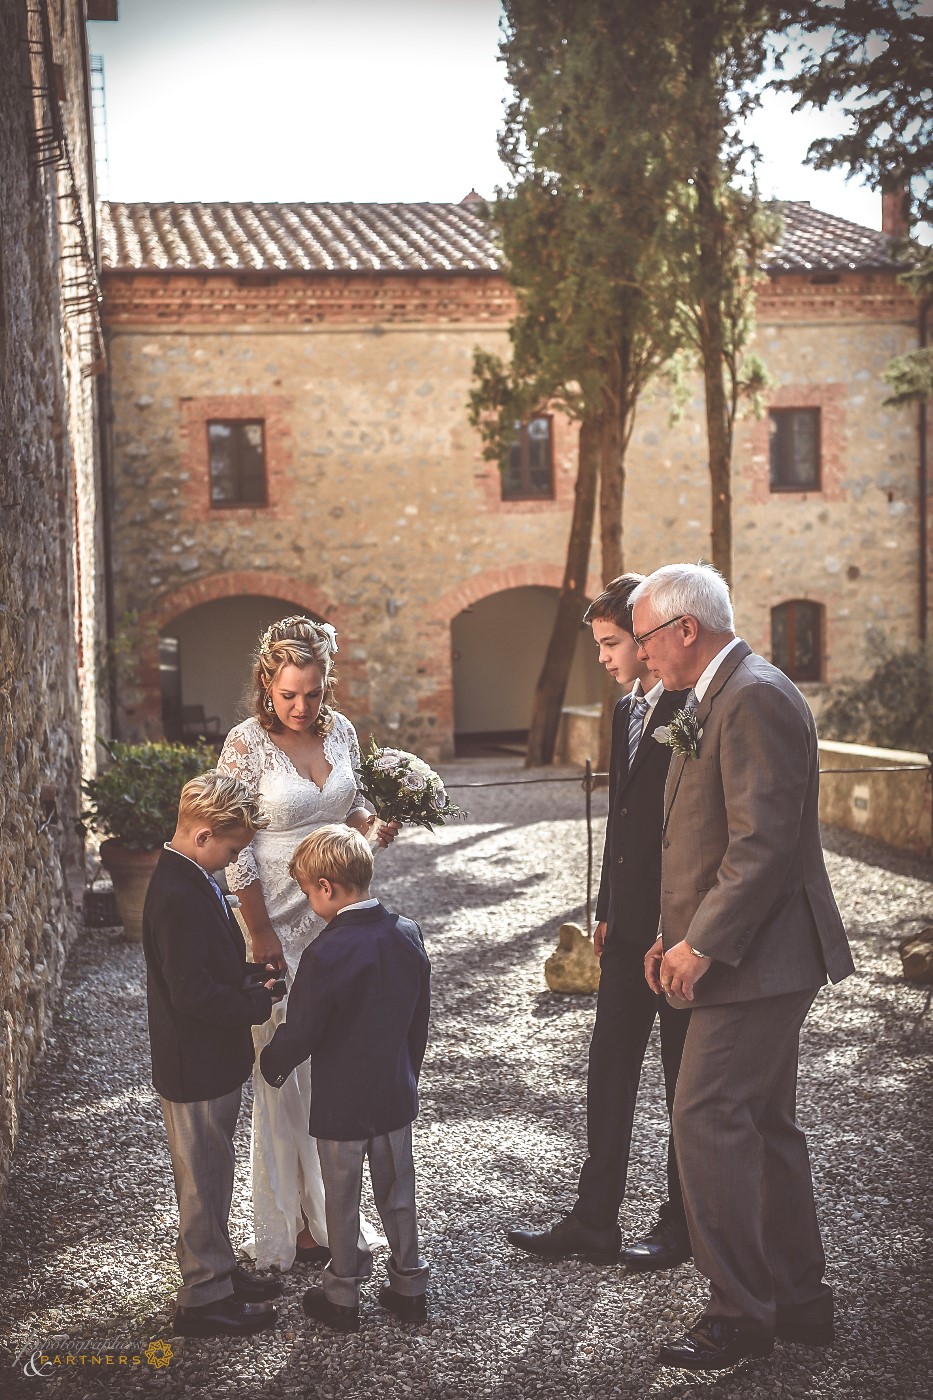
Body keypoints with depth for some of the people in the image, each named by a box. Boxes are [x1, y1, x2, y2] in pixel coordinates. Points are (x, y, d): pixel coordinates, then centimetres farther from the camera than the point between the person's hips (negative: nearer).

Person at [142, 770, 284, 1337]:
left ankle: (219, 1272, 38)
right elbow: (192, 994, -29)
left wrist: (249, 975, 2)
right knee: (205, 1180, 5)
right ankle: (205, 1299, 20)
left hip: (213, 1061, 10)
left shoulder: (193, 880, 4)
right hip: (195, 1068, -10)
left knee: (214, 1176, 23)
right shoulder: (179, 898, -28)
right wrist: (259, 1003, -17)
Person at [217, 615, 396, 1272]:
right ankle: (290, 1224, 16)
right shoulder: (247, 743, -13)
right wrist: (261, 933, -13)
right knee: (285, 1068, 2)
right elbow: (235, 847, -12)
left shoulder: (341, 729, 3)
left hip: (339, 915, 5)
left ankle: (333, 1211, 27)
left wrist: (372, 822, -7)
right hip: (279, 921, -5)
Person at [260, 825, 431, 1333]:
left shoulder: (326, 954, -26)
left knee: (342, 1199, 12)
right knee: (397, 1191, 19)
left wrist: (271, 1063, 3)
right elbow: (419, 1018, 5)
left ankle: (342, 1295, 27)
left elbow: (298, 1035, -18)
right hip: (396, 1095, 6)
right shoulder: (407, 934, -6)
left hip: (340, 1105, -5)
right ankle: (409, 1285, 31)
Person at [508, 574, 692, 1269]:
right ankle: (594, 1219, 20)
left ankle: (684, 1223, 21)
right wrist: (606, 910, 16)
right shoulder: (628, 709, 12)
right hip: (630, 924, 8)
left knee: (685, 1073, 6)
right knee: (610, 1063, 11)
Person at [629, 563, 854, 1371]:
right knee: (764, 1127, 16)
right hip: (749, 958, 11)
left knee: (708, 1122, -8)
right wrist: (677, 937, 12)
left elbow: (763, 842, -24)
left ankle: (740, 1313, 3)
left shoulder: (756, 698, -17)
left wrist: (701, 945, -21)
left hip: (756, 961, -11)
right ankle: (800, 1299, 27)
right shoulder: (717, 701, 15)